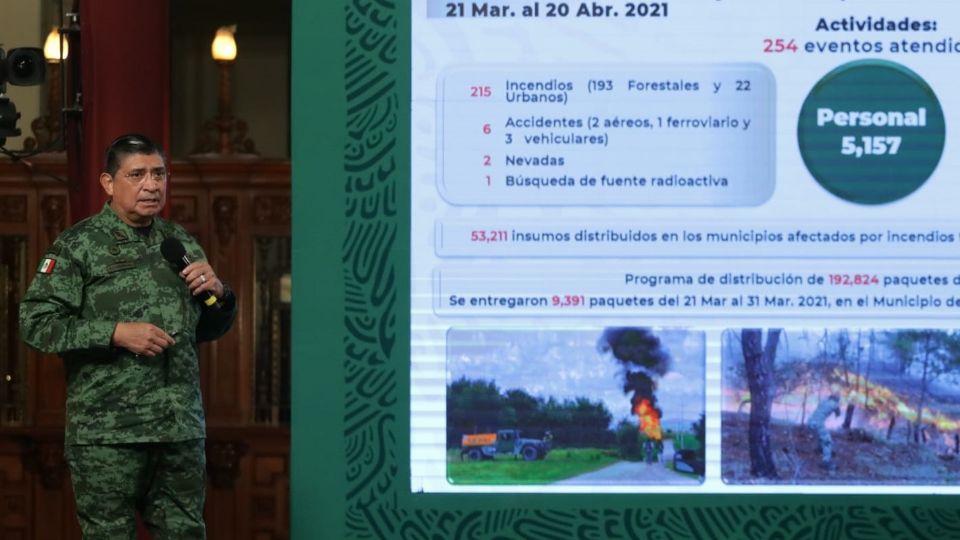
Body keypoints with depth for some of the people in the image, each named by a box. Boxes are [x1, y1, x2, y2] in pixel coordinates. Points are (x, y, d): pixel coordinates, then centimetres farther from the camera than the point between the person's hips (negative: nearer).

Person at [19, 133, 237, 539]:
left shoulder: (181, 243, 15)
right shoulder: (79, 245, -2)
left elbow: (209, 329, 24)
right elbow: (36, 323, -10)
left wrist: (218, 293, 2)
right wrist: (115, 333, -18)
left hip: (182, 429, 5)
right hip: (108, 431, -5)